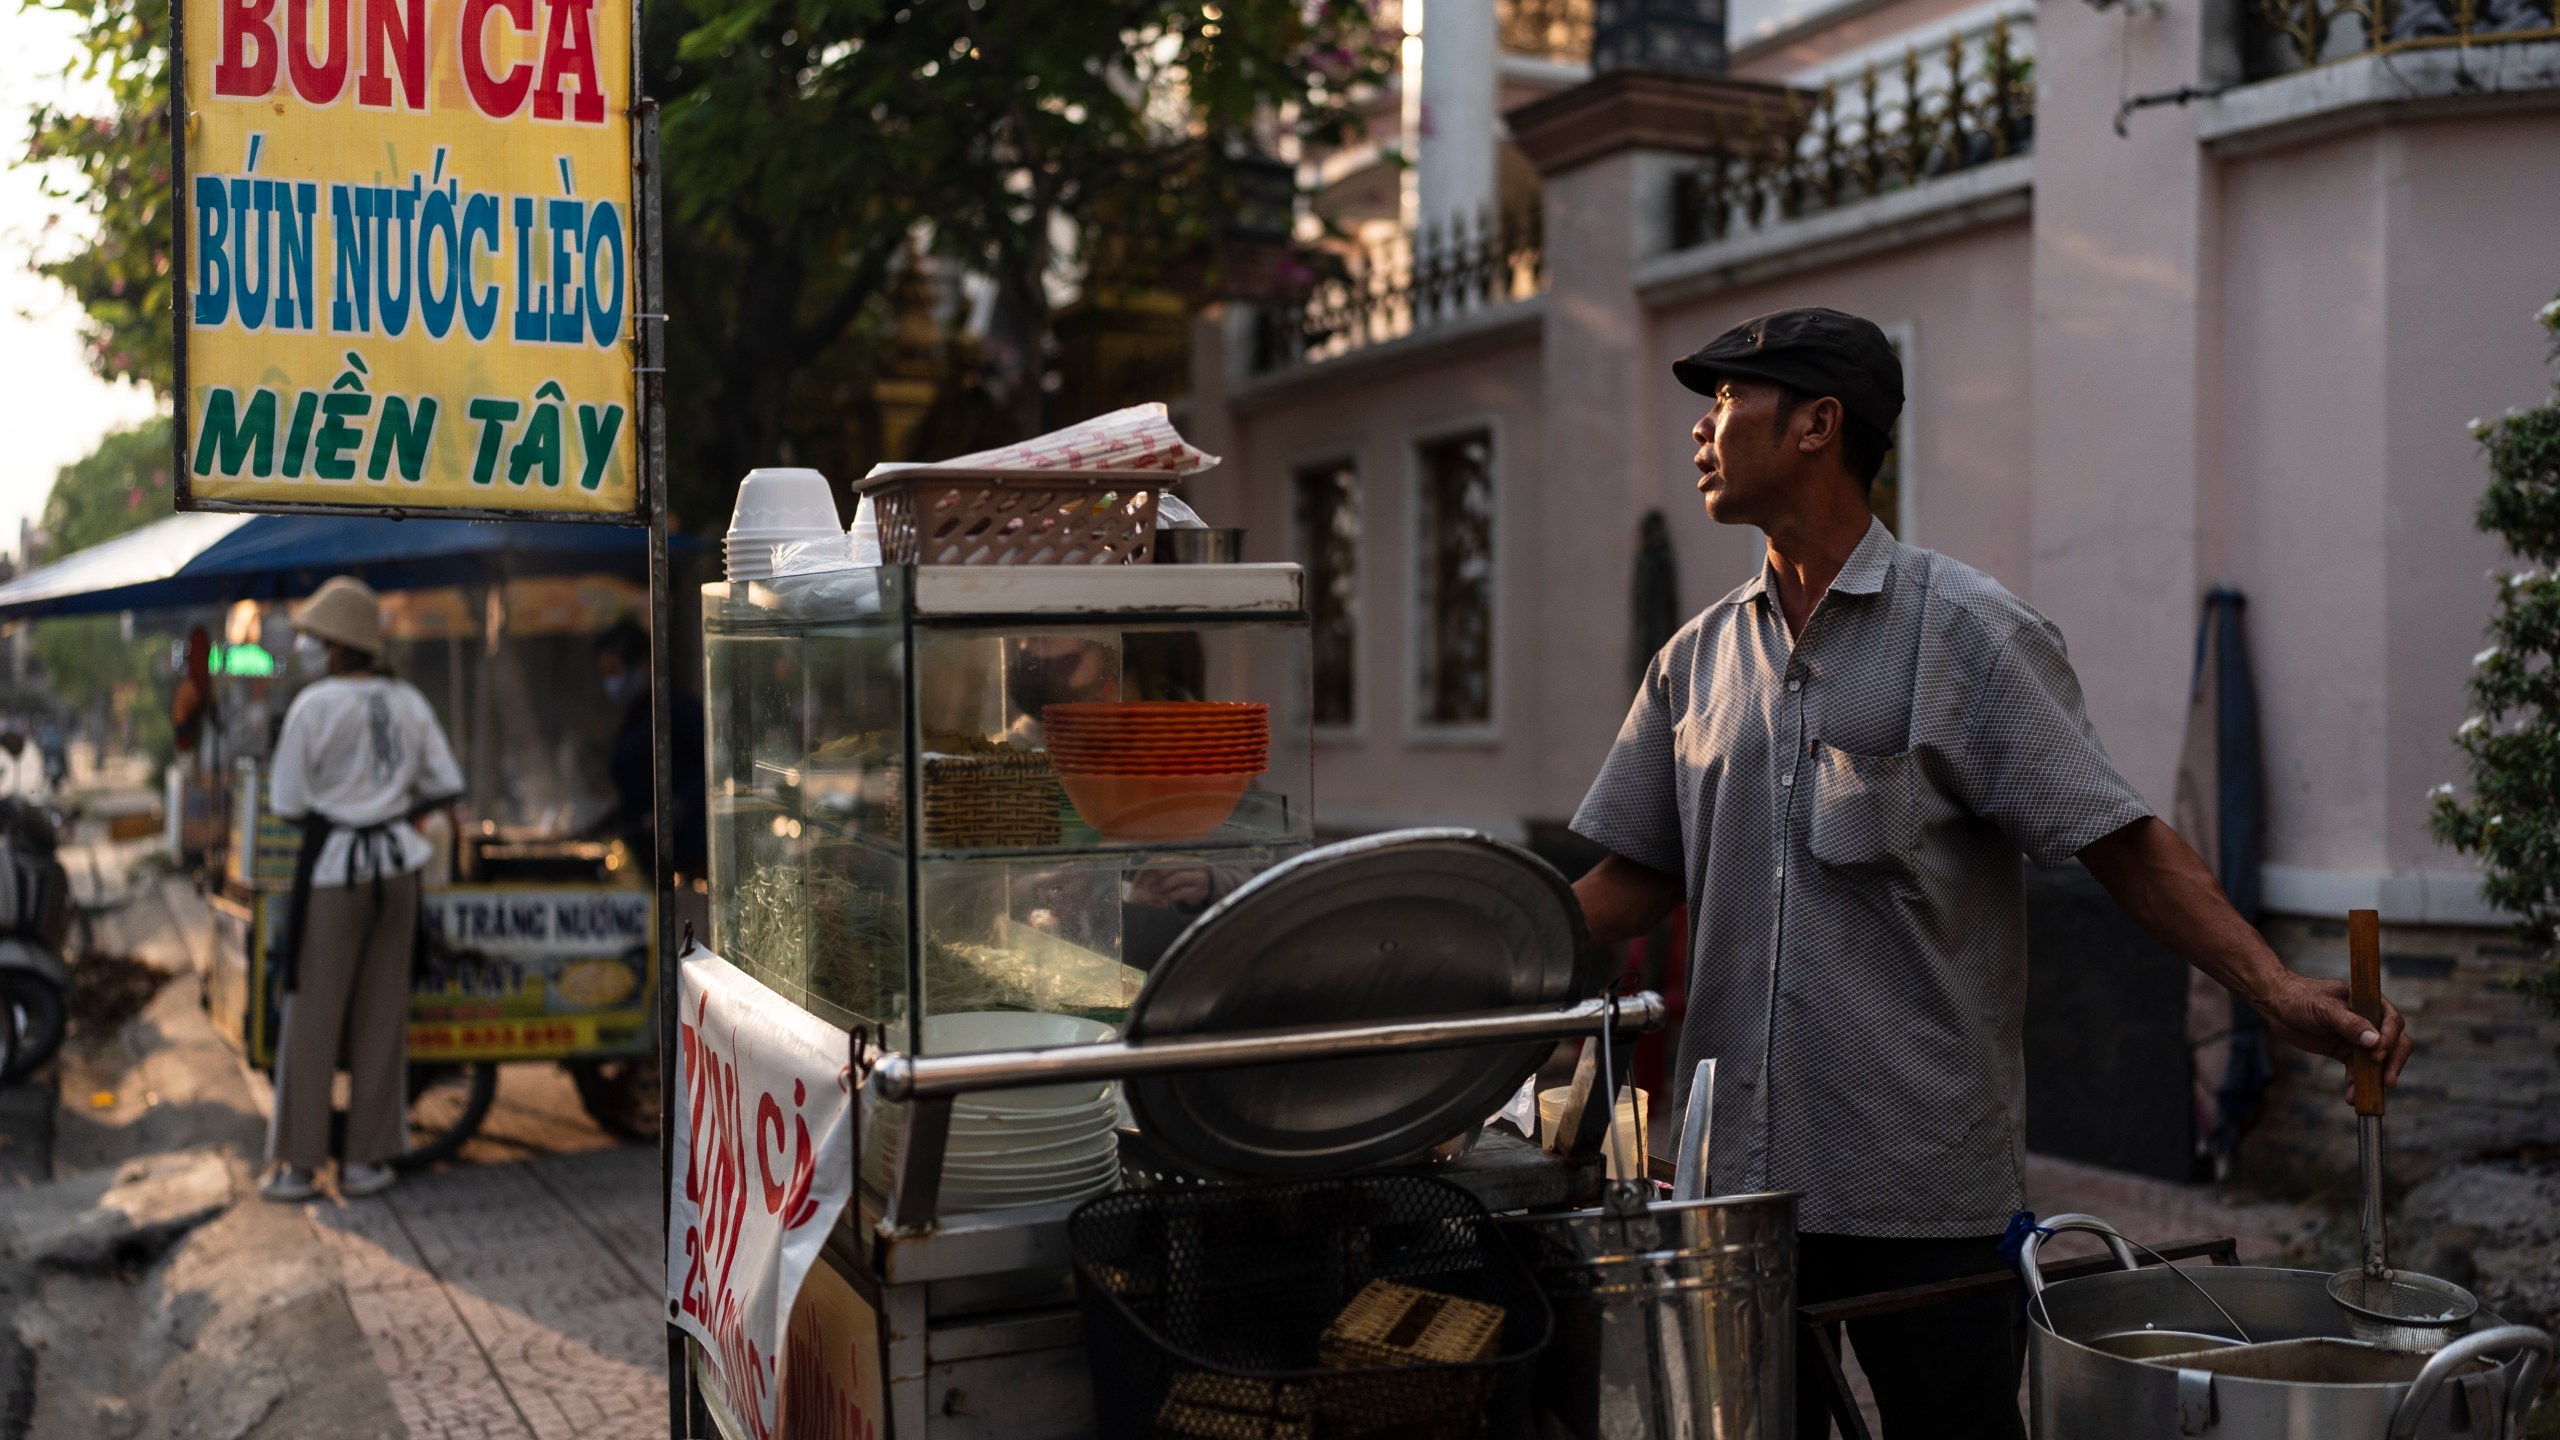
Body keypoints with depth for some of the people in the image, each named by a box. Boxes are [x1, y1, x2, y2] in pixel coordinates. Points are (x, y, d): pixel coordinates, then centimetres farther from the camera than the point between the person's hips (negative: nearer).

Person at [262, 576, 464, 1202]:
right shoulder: (407, 702, 1)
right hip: (396, 865, 4)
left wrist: (330, 802, 11)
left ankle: (296, 1164, 10)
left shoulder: (314, 705, -13)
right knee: (380, 1015, 9)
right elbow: (446, 785, 4)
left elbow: (288, 802, -9)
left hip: (332, 866, -4)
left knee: (312, 1015, 4)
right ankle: (366, 1160, 14)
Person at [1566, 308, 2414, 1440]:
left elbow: (2121, 844, -9)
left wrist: (2274, 988, -22)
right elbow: (1635, 879, 13)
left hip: (1927, 1191, -5)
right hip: (1737, 1178, 5)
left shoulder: (1967, 632, -6)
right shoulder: (1699, 658, 9)